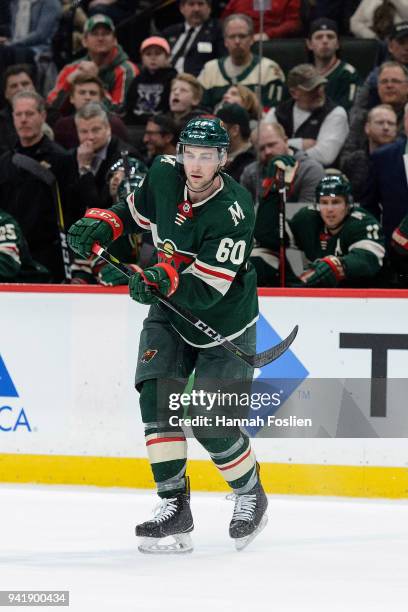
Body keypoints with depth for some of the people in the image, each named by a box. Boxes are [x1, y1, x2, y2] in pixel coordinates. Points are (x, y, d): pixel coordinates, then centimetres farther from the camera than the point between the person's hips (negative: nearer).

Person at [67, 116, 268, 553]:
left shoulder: (234, 211, -29)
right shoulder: (164, 174, -12)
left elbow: (207, 290, -32)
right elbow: (134, 211, 12)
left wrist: (166, 281, -47)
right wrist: (100, 226, -6)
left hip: (224, 321, -5)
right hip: (169, 311, 5)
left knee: (211, 424, -7)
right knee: (156, 392, -15)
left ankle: (251, 495, 21)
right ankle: (174, 504, -11)